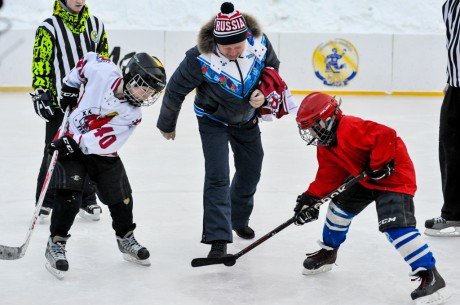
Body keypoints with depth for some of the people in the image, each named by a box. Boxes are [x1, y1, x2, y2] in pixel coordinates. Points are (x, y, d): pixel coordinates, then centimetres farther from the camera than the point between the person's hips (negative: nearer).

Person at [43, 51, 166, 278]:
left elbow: (103, 141, -25)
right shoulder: (103, 71, -20)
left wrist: (74, 143, -31)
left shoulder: (132, 114, -17)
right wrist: (70, 86, 7)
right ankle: (56, 245, -7)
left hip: (102, 154, 2)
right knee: (69, 196, -17)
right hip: (69, 144, -2)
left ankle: (126, 239, 30)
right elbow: (88, 59, 4)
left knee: (121, 199, 5)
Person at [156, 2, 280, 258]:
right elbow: (176, 90, -18)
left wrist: (263, 94, -19)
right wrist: (167, 125, -5)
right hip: (213, 120, -5)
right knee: (218, 176, -15)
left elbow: (273, 70, -2)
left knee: (251, 171, 16)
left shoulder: (260, 43, -25)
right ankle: (218, 239, -14)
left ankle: (238, 219, 41)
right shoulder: (201, 59, -34)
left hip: (247, 119, 5)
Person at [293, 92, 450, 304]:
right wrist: (311, 198, -5)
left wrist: (379, 165, -29)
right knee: (339, 206, 16)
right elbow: (327, 176, 7)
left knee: (395, 225, -23)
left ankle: (430, 276, -24)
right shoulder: (325, 147, 5)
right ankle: (328, 251, 41)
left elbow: (386, 136, -35)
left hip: (394, 175, -11)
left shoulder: (351, 128, -28)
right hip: (363, 179, 11)